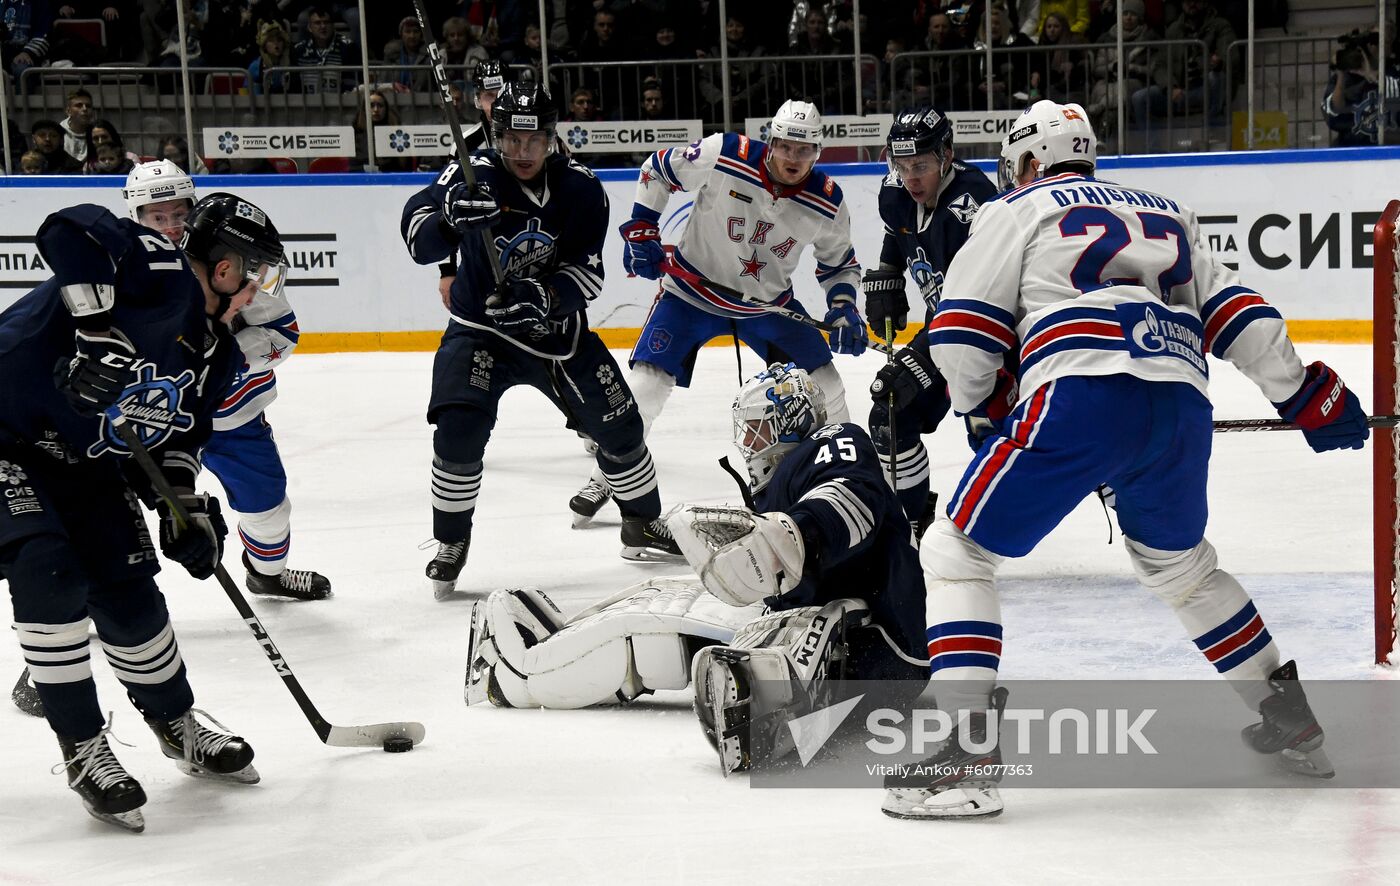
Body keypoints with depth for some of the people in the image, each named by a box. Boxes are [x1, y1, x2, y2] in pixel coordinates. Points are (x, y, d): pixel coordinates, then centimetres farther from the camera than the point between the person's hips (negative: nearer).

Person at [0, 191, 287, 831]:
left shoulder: (217, 352, 4)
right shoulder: (161, 272, -24)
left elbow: (178, 433, 9)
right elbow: (69, 231, -39)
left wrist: (183, 503, -7)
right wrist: (97, 326, -45)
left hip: (86, 461, 8)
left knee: (129, 589, 7)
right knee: (52, 576, -19)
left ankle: (178, 726, 28)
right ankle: (84, 751, -7)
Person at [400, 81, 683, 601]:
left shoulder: (580, 190, -10)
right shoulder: (474, 177, -16)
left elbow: (589, 273, -12)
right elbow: (418, 238, -25)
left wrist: (548, 297, -31)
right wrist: (450, 219, -47)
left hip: (557, 329, 3)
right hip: (480, 328, -2)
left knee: (618, 423, 3)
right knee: (459, 428, -20)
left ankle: (643, 525, 28)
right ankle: (450, 544, 1)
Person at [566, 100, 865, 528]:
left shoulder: (827, 201, -13)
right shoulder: (723, 156, -23)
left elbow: (839, 263, 4)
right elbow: (658, 168, -6)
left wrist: (844, 311, -11)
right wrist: (641, 231, -9)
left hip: (769, 301, 3)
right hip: (693, 288, -2)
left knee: (823, 382, -3)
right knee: (647, 382, -13)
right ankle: (607, 473, 4)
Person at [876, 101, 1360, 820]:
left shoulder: (1016, 211, 16)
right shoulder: (1167, 215, 31)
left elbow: (962, 333, 6)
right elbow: (1237, 314, 25)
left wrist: (983, 411, 22)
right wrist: (1310, 397, 32)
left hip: (1080, 399, -6)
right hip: (1182, 408, 6)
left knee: (957, 550, 5)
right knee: (1178, 561, 31)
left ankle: (971, 750, -9)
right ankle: (1291, 721, 34)